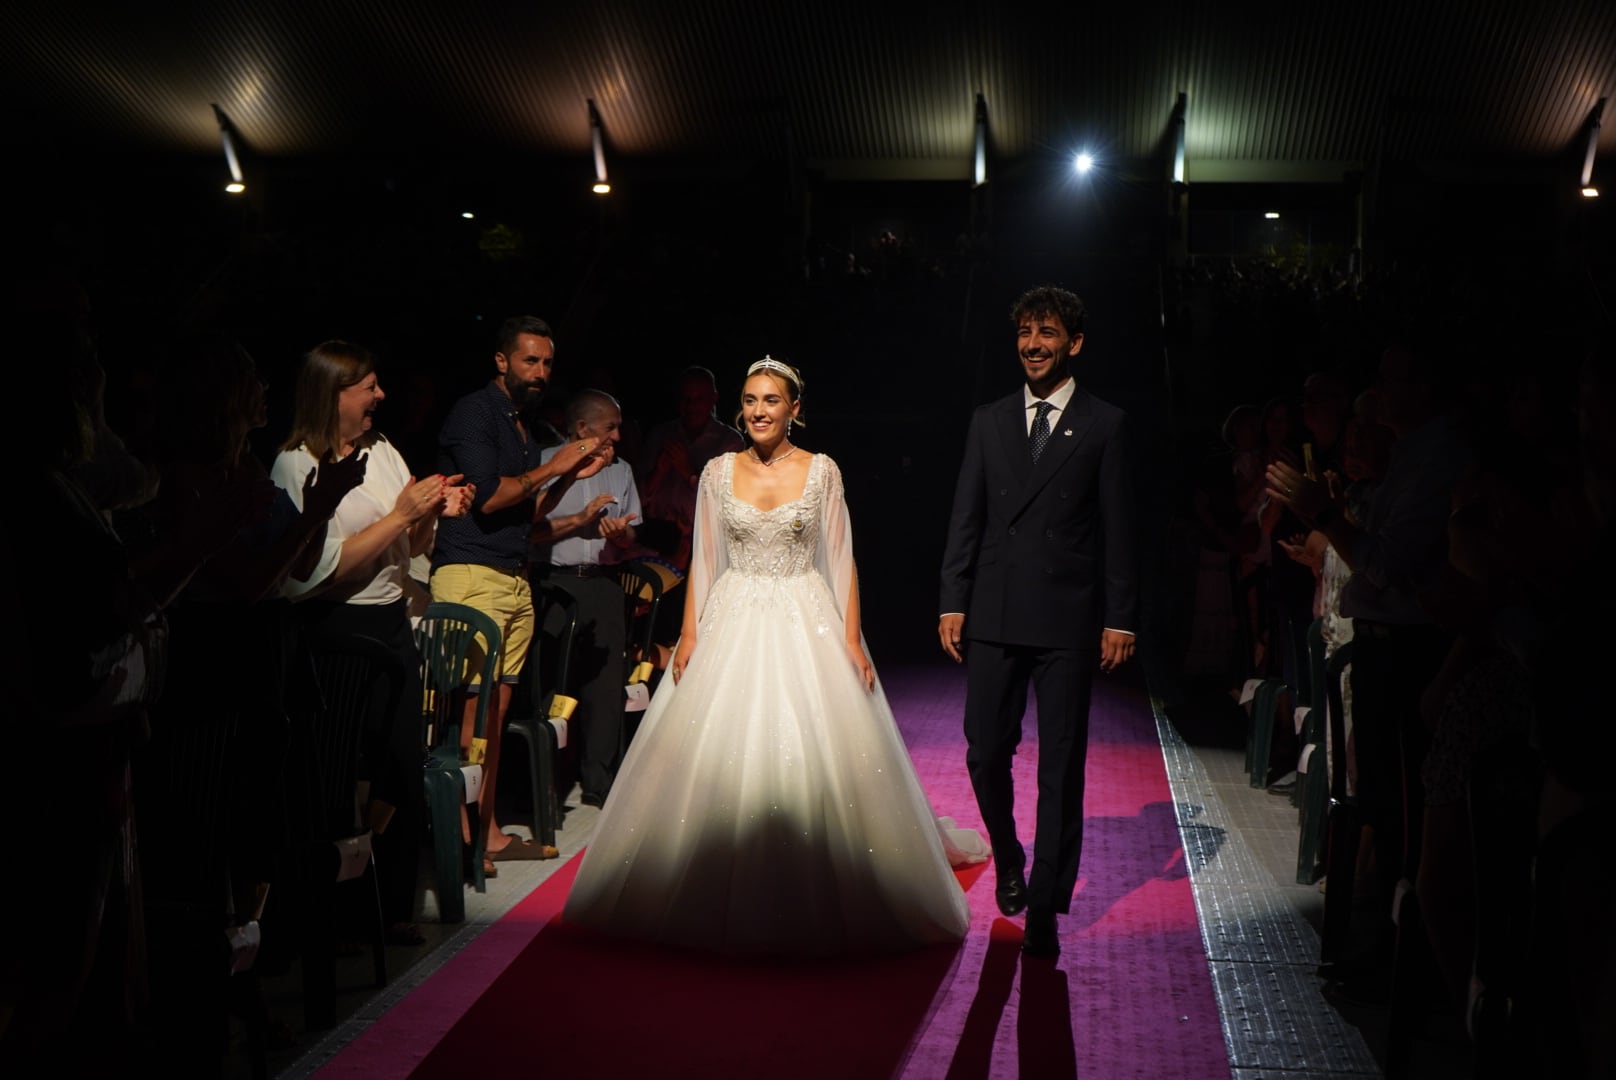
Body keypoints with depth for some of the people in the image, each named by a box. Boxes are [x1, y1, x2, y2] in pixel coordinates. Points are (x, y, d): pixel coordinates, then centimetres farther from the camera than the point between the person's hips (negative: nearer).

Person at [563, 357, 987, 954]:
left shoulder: (821, 470, 0)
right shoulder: (718, 471, 4)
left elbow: (840, 560, 0)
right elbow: (703, 559, 7)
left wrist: (851, 639, -6)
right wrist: (689, 632, -2)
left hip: (806, 625, -2)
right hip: (731, 624, 2)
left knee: (813, 757, -4)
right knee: (720, 760, -1)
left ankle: (817, 899, 11)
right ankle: (727, 897, 13)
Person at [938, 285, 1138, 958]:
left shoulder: (1104, 424, 4)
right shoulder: (989, 422, 11)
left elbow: (1117, 528, 1)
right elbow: (965, 518, 10)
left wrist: (1119, 618, -4)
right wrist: (953, 602, 3)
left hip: (1067, 620, -2)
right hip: (994, 617, 3)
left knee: (1061, 768, 2)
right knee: (985, 754, 4)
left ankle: (1044, 909, 10)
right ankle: (1009, 862, 30)